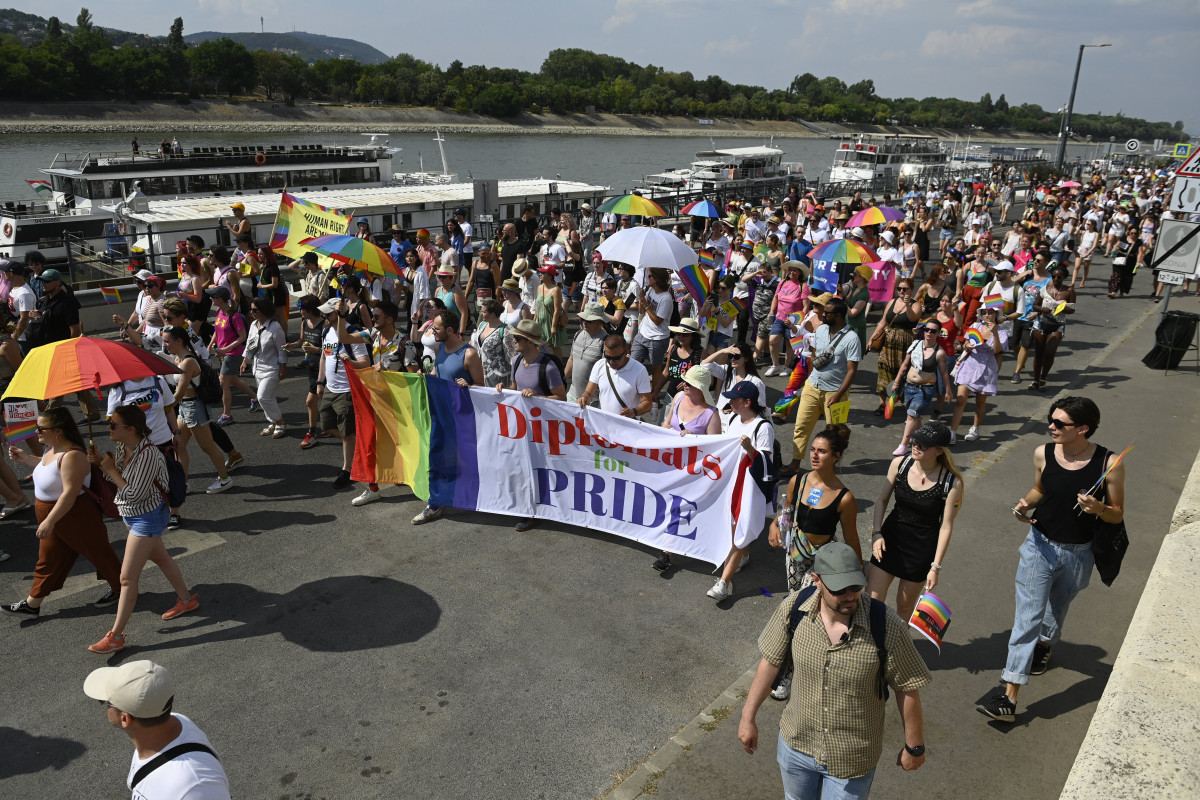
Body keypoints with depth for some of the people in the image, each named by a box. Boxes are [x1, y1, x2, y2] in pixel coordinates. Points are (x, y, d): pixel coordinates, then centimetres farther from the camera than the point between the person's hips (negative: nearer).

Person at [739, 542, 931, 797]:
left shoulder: (887, 626, -27)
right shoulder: (793, 609, -19)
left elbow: (907, 689, -12)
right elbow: (771, 661, -4)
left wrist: (914, 747, -1)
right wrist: (748, 717, 2)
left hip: (852, 759, -3)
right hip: (796, 746, 3)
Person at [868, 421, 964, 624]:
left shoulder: (952, 483, -17)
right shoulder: (900, 463, -9)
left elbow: (946, 526, -11)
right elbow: (882, 500, 4)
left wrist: (936, 566, -9)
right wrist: (876, 532, -6)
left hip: (923, 548, -2)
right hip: (890, 538, 2)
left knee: (904, 607, 13)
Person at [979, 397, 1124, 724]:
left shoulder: (1109, 464, -16)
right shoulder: (1043, 454, -9)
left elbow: (1118, 515, -6)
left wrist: (1099, 508, -28)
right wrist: (1025, 503, -10)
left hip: (1077, 555, 0)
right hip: (1040, 546, 0)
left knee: (1057, 608, 25)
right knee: (1027, 617, -5)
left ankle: (1044, 643, 60)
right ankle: (1008, 698, -5)